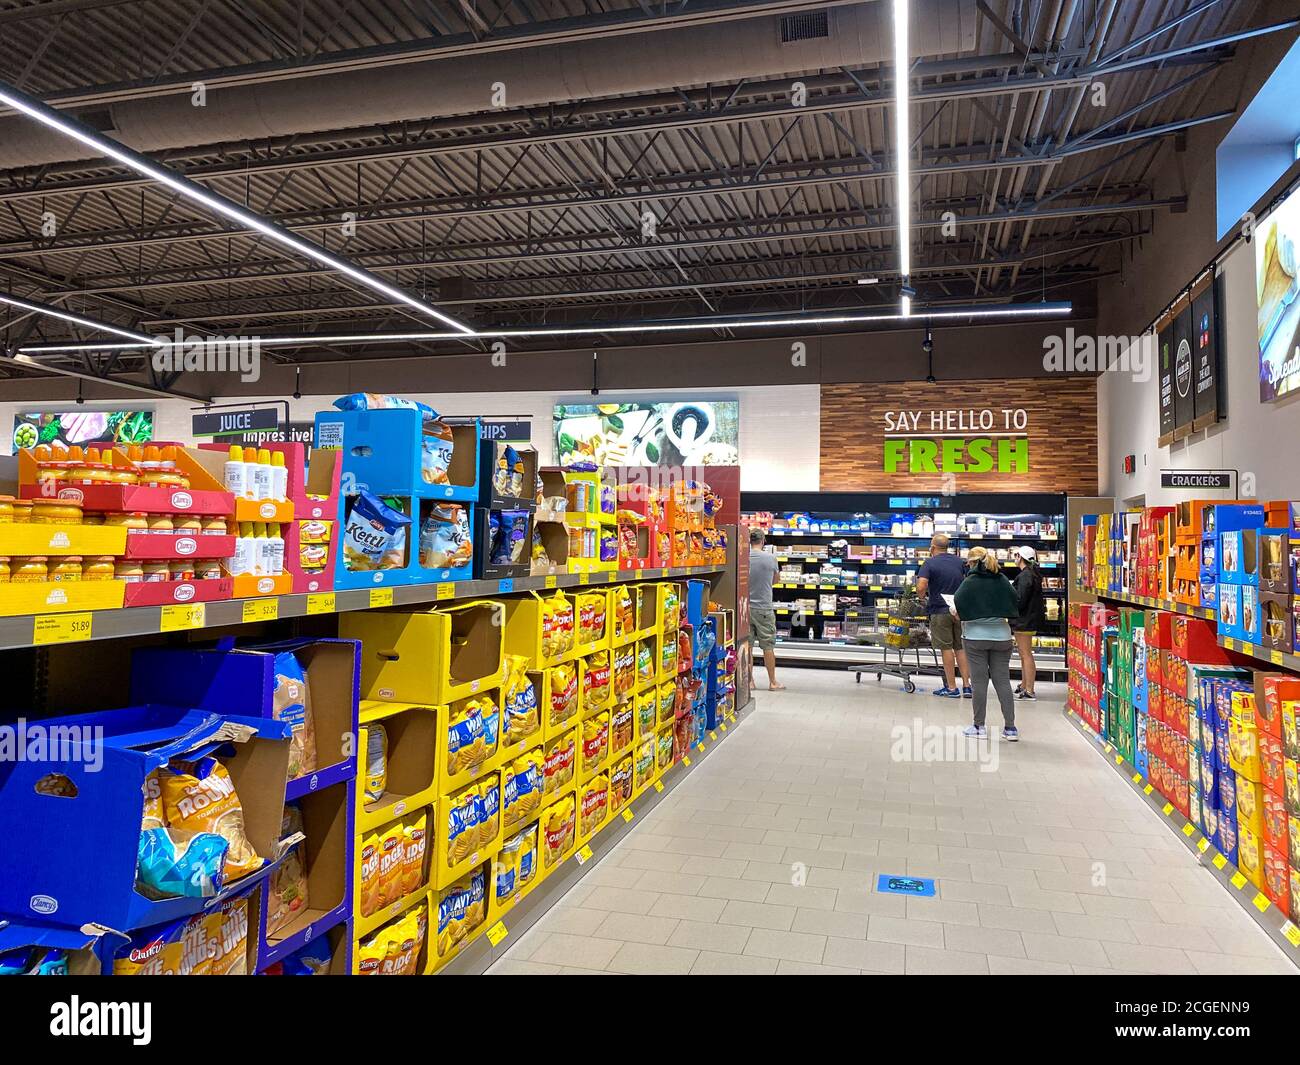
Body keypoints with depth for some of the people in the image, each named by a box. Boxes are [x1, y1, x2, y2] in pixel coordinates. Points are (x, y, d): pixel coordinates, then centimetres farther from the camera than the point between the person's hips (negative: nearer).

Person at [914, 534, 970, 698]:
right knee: (961, 648, 11)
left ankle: (952, 688, 6)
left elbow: (921, 587, -22)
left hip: (940, 611, -5)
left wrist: (922, 597, -2)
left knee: (947, 648, 2)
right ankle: (966, 685, 10)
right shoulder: (959, 561, 7)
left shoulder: (930, 563, -11)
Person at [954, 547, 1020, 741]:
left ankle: (979, 726, 10)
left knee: (979, 681, 4)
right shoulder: (1003, 581, 2)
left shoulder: (970, 582, -10)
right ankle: (1010, 728, 7)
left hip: (976, 636, -3)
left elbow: (958, 607, -14)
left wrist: (962, 618, 6)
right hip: (1001, 636, 3)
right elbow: (1015, 606, 4)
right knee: (1003, 681, 7)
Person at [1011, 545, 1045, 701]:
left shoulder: (1025, 575, -18)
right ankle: (1024, 686, 27)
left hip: (1024, 620, -11)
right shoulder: (1032, 574, 14)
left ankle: (1029, 691, -3)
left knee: (1026, 654, -6)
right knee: (1024, 654, 18)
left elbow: (1019, 600, -22)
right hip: (1028, 618, 11)